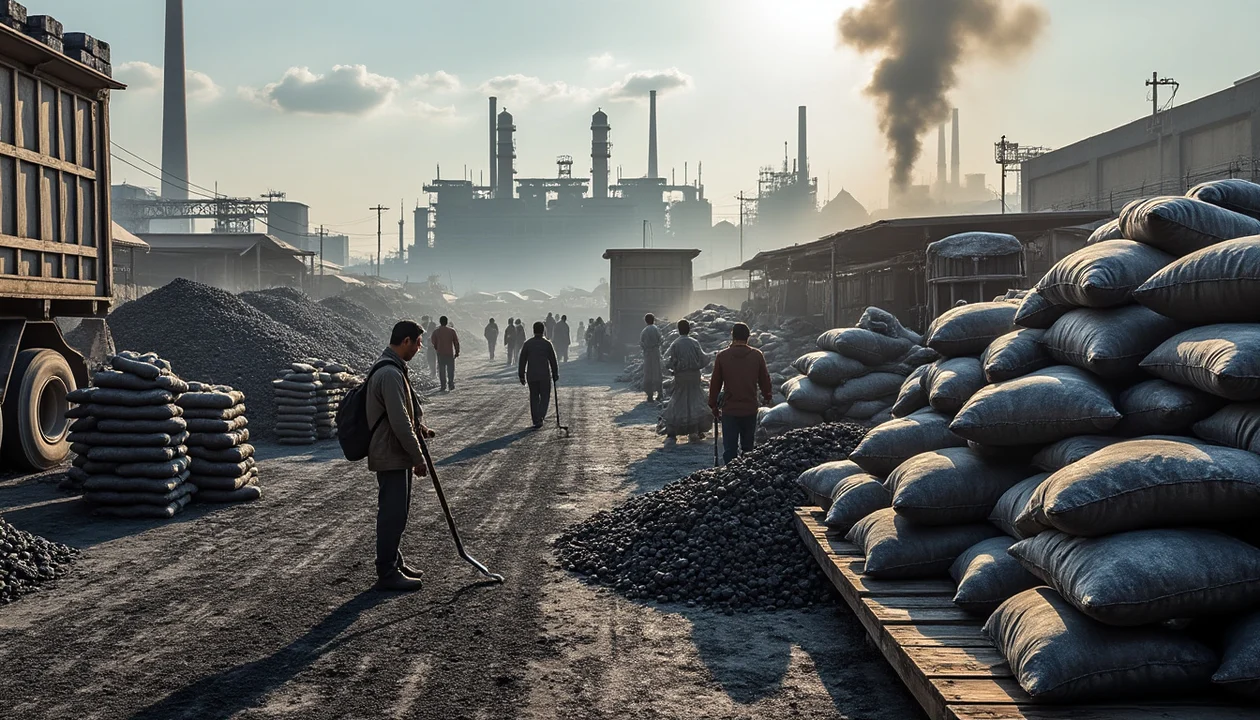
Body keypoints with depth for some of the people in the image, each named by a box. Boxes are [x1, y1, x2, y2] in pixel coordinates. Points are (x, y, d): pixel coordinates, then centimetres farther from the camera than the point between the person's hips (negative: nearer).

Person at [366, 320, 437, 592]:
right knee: (392, 515, -2)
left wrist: (419, 427, 3)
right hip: (392, 457, -11)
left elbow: (406, 408, 23)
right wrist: (418, 459, -17)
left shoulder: (392, 369, 12)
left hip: (396, 455, 11)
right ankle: (387, 574, 6)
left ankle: (394, 563, 30)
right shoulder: (390, 374, -23)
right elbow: (400, 424, -25)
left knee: (395, 513, 19)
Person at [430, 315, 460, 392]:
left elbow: (434, 343, 5)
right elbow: (456, 342, -1)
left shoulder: (436, 332, -2)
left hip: (440, 354, 0)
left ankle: (443, 386, 3)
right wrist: (457, 352, 7)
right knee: (450, 369, 8)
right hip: (450, 353, 0)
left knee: (442, 370, 7)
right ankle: (451, 385, 4)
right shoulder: (452, 330, -4)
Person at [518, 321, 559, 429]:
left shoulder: (527, 343, 2)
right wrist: (555, 375, 9)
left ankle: (536, 421, 10)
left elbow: (522, 361, 3)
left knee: (534, 398, 10)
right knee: (545, 396, 8)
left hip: (531, 376, 2)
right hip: (544, 375, -2)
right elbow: (553, 361, -1)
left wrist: (521, 376, 10)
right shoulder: (547, 344, -4)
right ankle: (540, 417, -10)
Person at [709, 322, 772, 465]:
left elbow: (715, 384, 0)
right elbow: (764, 380, 8)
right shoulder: (757, 355, -3)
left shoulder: (722, 356, -5)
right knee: (748, 447, 14)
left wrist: (714, 406, 12)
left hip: (729, 411, -1)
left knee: (730, 448, 2)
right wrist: (767, 398, 26)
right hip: (750, 410, 2)